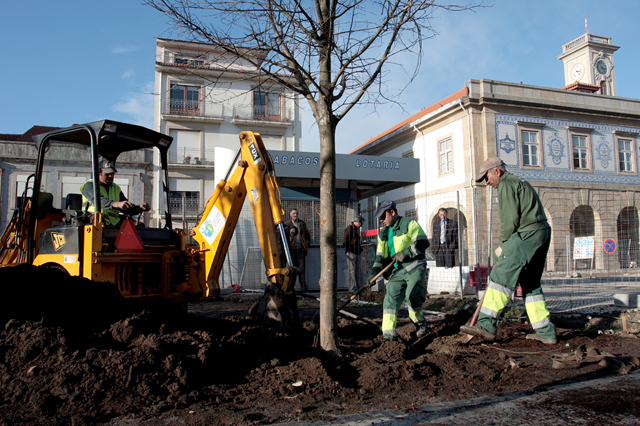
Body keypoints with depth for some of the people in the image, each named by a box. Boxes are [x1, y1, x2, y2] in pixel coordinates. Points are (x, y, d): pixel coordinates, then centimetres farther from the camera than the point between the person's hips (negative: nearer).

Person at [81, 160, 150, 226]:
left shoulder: (116, 188, 22)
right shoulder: (90, 185, 2)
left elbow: (127, 208, 19)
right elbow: (99, 200, -19)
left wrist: (140, 208, -4)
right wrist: (117, 204, -39)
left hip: (113, 224, 5)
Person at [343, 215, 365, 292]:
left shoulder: (357, 228, 18)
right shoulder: (349, 228, -10)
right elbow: (345, 241, -13)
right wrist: (348, 250, -14)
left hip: (357, 253, 9)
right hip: (351, 252, -9)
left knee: (358, 270, 11)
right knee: (352, 270, -5)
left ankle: (359, 286, 19)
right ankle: (352, 288, -2)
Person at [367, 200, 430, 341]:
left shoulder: (410, 224, -3)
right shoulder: (383, 234, 17)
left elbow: (423, 243, -12)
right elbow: (380, 256, 19)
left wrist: (405, 253, -19)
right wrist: (374, 273, 6)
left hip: (415, 267, -6)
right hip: (398, 271, 6)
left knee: (412, 296, -20)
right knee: (391, 298, -7)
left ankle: (419, 322, 8)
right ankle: (389, 333, -6)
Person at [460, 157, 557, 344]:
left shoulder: (506, 184, -3)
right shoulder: (520, 183, 28)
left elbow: (511, 218, -14)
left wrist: (503, 245, -4)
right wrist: (507, 244, 13)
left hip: (527, 234, -10)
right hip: (542, 233, 10)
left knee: (501, 277, -12)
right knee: (531, 283, 13)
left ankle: (486, 324, -17)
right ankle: (545, 332, 14)